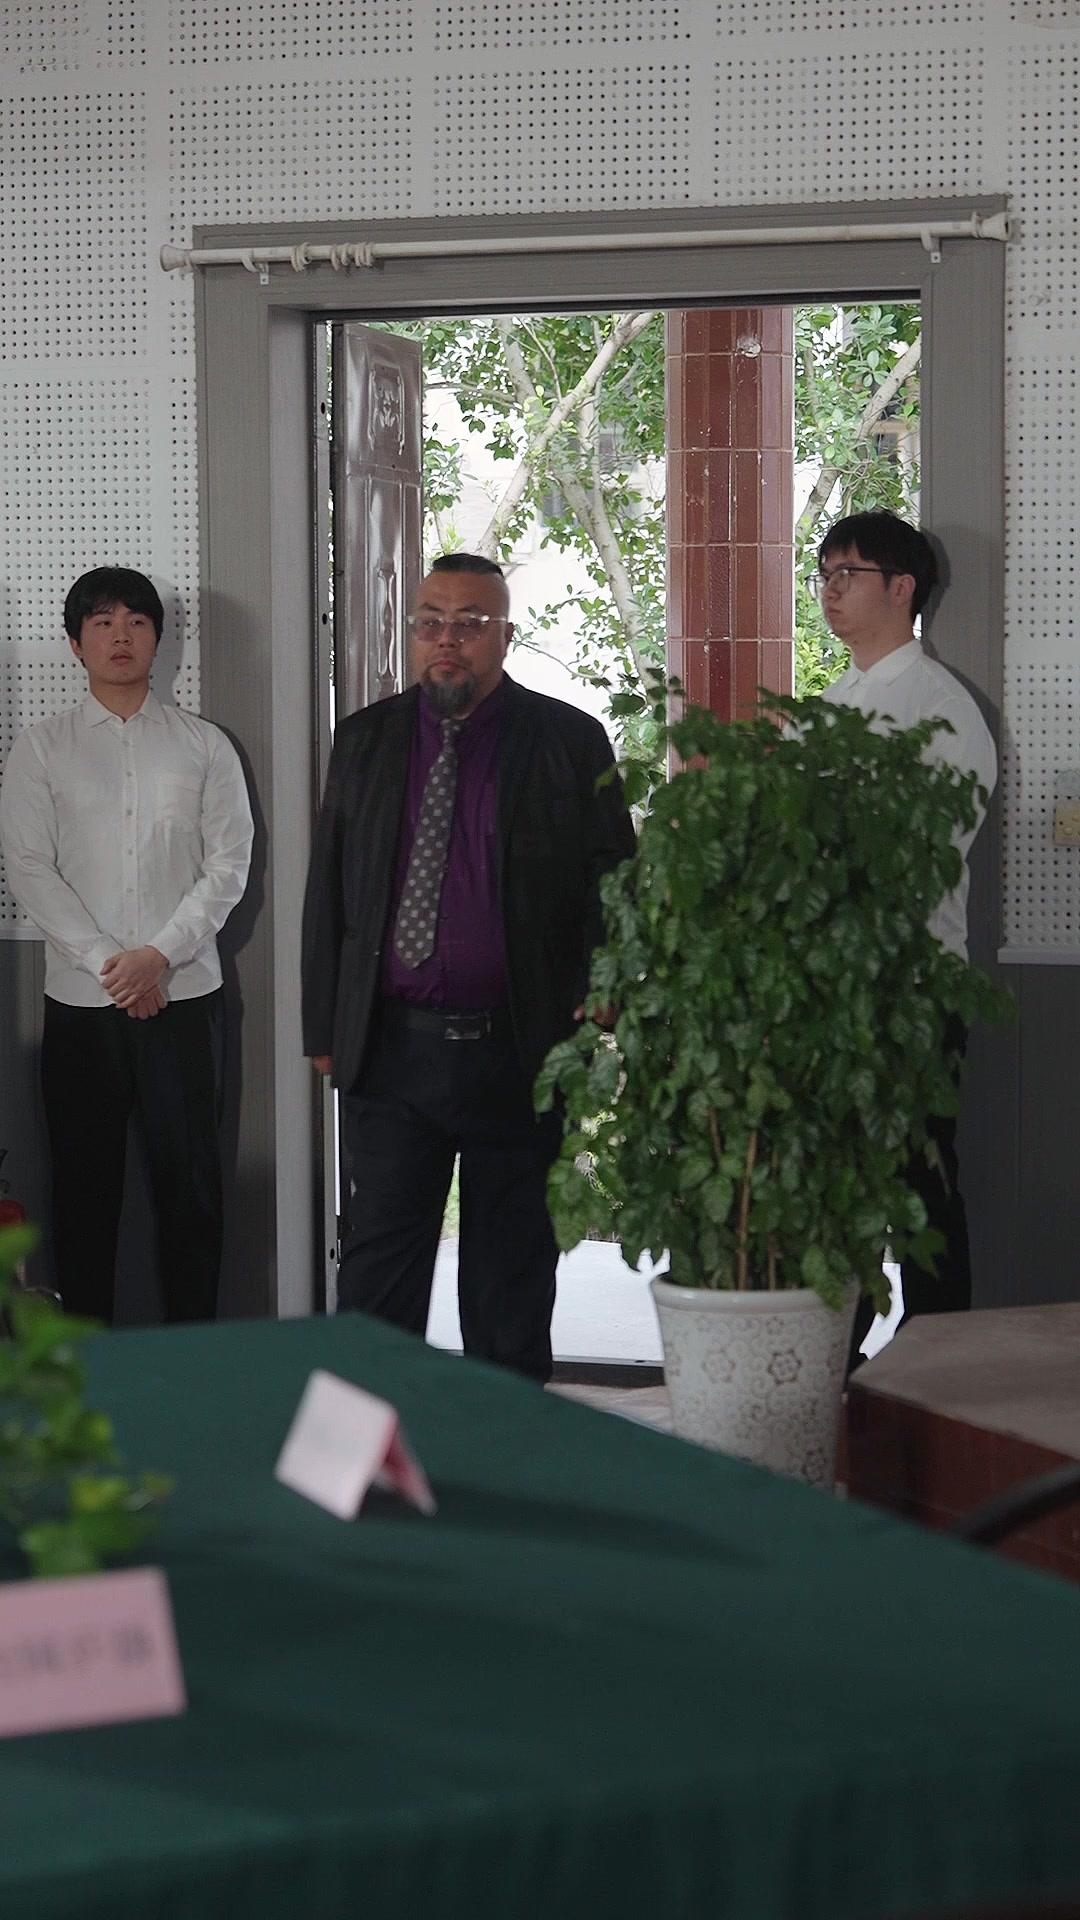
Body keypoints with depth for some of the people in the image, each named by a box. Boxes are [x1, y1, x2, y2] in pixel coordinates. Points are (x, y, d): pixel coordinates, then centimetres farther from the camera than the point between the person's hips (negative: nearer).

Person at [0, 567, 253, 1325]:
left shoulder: (203, 746, 5)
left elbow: (229, 863, 0)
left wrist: (160, 954, -11)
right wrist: (105, 961, -11)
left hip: (184, 994, 0)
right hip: (80, 1002, 0)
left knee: (190, 1177, 2)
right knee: (85, 1183, 5)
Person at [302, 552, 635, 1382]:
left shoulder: (571, 743, 0)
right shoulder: (366, 739, 9)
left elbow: (614, 885, 1)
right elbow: (328, 892, 11)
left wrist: (595, 1005, -11)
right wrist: (324, 1027, 6)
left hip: (519, 1050, -2)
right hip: (389, 1048, 2)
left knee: (511, 1265, 8)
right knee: (379, 1260, 3)